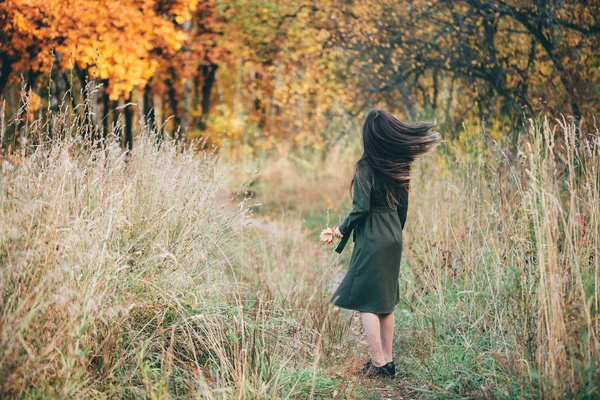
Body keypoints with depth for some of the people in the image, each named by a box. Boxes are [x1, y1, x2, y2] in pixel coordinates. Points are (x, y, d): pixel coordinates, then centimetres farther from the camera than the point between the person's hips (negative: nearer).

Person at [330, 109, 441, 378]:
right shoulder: (398, 166, 5)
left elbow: (361, 209, -18)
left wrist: (343, 229, -3)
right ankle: (388, 362, 18)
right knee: (386, 301, 14)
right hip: (393, 237, 7)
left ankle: (378, 364, 1)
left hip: (371, 239, -7)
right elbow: (402, 207, 11)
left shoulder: (366, 166, -15)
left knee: (367, 303, 0)